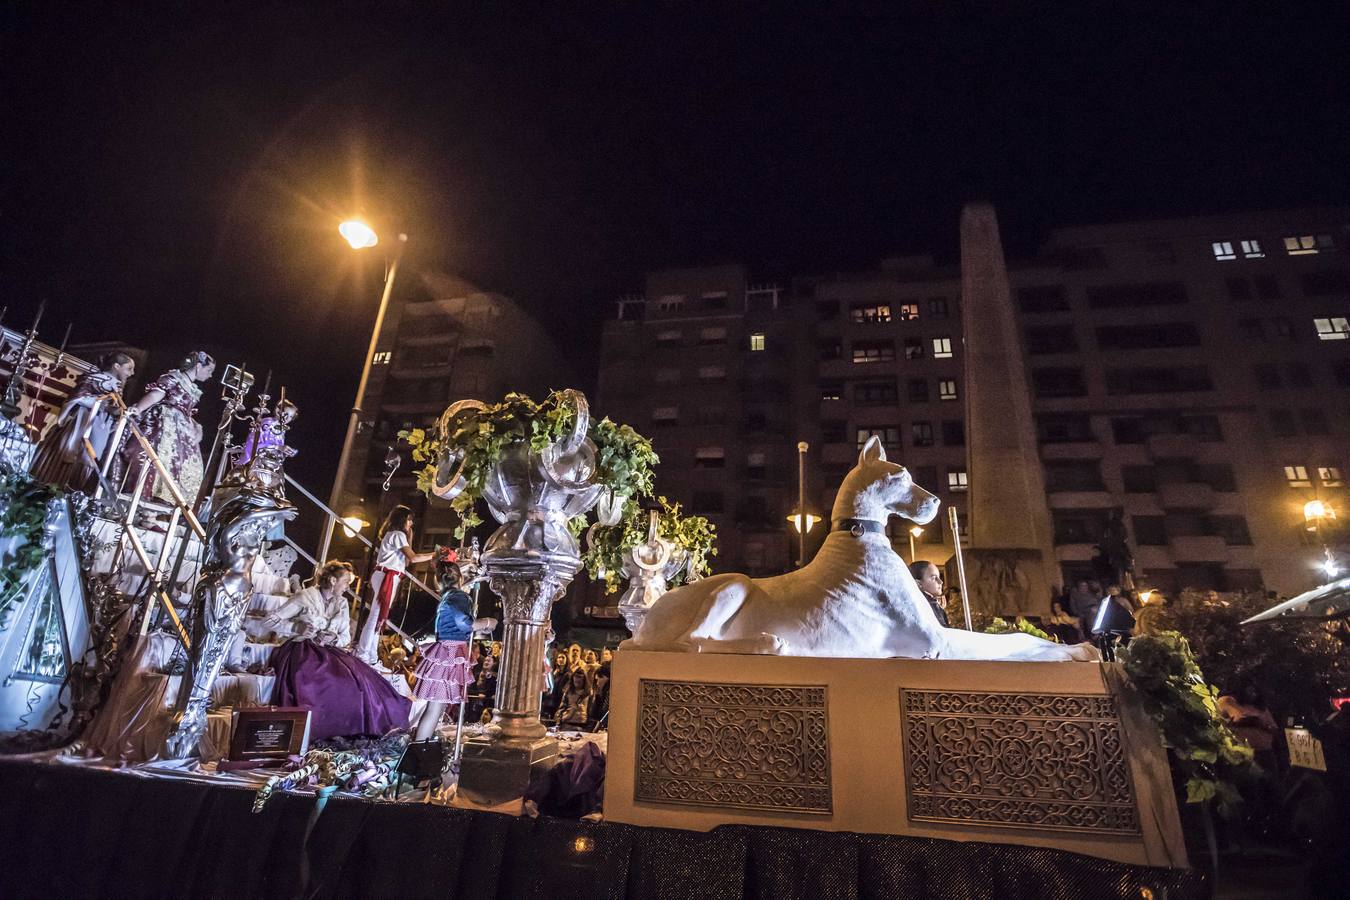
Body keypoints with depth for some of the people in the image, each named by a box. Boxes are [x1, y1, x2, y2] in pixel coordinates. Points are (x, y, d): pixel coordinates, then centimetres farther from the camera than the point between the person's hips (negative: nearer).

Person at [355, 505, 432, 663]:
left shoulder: (392, 535, 23)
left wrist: (410, 539, 15)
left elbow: (405, 562, 19)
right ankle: (362, 656, -5)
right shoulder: (398, 534, -7)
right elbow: (413, 558, -15)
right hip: (387, 577, -10)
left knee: (378, 617, 8)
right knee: (377, 617, -8)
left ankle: (371, 658, 9)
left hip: (385, 577, 10)